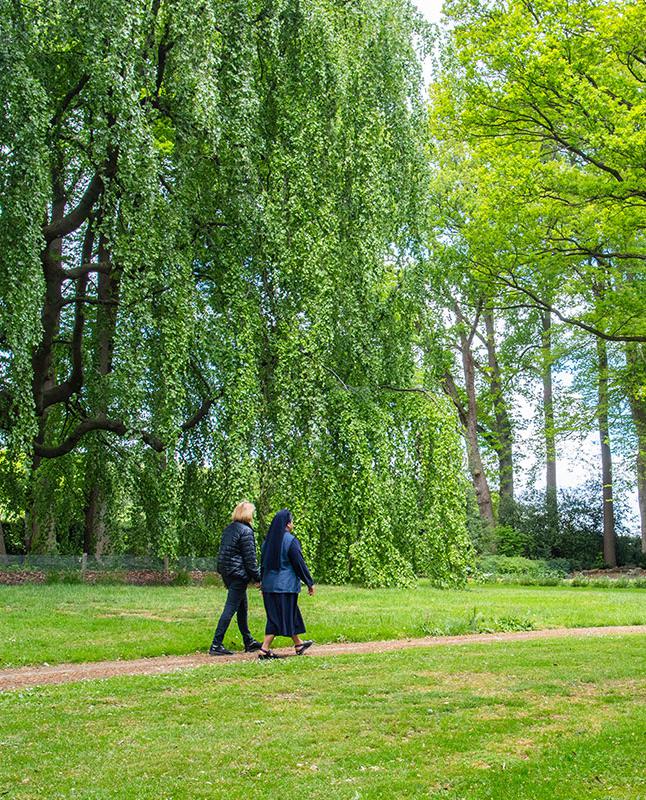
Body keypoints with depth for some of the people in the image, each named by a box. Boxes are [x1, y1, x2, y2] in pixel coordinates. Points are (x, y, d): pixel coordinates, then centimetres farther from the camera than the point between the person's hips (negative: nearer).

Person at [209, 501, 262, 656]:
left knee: (242, 608, 18)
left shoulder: (228, 529, 11)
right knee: (230, 609, -6)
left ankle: (249, 642, 27)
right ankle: (216, 645, -6)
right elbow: (249, 557, -14)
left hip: (226, 572, 9)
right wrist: (257, 578, -7)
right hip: (239, 573, -9)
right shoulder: (246, 531, -14)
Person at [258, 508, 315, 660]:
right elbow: (300, 564, -12)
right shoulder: (291, 541, -14)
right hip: (285, 586, -7)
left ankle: (298, 644, 32)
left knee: (290, 614, 19)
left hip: (269, 585, 7)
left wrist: (263, 583, 21)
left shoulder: (268, 541, 8)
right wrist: (309, 583, -2)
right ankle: (264, 649, -5)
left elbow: (263, 563, 13)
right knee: (279, 617, 0)